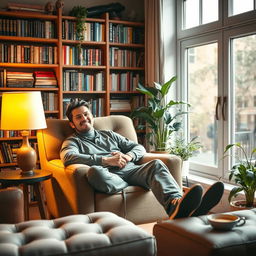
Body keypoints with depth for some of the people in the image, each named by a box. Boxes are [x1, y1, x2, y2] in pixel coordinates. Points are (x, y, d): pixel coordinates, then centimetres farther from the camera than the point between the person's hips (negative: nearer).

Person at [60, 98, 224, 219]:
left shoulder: (109, 135, 33)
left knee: (156, 165, -28)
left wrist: (128, 156, 0)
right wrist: (106, 160, -16)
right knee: (94, 172, -39)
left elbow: (139, 148, 26)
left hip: (130, 170, 4)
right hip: (109, 175, -4)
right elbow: (68, 158, -8)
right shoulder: (72, 141, 19)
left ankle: (175, 205, -57)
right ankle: (139, 185, -26)